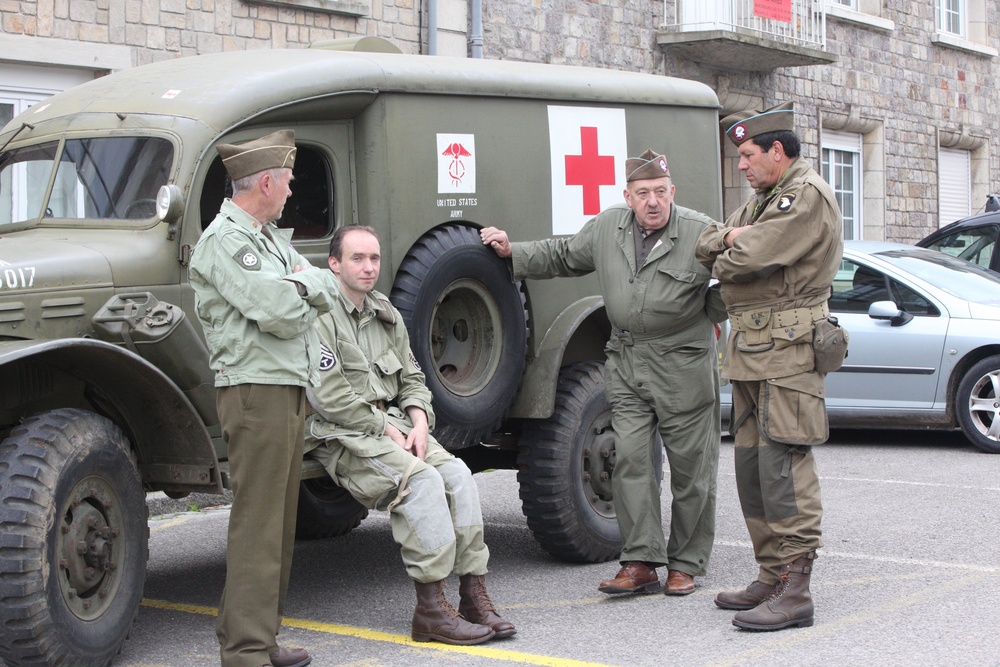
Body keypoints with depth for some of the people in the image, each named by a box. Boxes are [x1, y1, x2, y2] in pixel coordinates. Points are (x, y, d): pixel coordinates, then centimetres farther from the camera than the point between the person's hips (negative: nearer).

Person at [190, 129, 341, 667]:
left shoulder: (271, 238, 20)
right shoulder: (224, 240, -11)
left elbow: (328, 289, 15)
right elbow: (278, 313, -20)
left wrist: (301, 285, -6)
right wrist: (303, 290, 2)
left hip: (291, 389, 10)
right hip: (256, 390, -10)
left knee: (279, 521, 12)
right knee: (257, 523, -9)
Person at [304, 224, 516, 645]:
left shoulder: (387, 316, 18)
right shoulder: (321, 319, -8)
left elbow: (412, 380, 19)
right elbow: (329, 398, -15)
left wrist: (419, 422, -1)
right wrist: (385, 429, -13)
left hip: (395, 426, 7)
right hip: (344, 438, -7)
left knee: (458, 475, -17)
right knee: (422, 480, -29)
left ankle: (474, 595, -16)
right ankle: (430, 609, -28)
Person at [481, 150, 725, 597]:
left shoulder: (702, 233, -8)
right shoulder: (606, 228, 6)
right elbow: (561, 256, 20)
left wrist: (704, 318, -4)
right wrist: (513, 254, 14)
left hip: (685, 366, -4)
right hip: (626, 363, 4)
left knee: (691, 468, 3)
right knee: (630, 459, -4)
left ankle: (686, 564, 14)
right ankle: (640, 563, -1)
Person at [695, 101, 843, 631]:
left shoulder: (808, 196, -10)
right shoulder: (766, 198, 22)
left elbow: (749, 259, -19)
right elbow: (707, 246, 15)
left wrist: (724, 261, 2)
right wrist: (729, 238, -6)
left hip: (787, 350, -10)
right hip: (751, 349, 10)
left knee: (782, 466, -12)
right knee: (751, 462, 11)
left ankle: (794, 592, -12)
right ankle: (771, 577, 19)